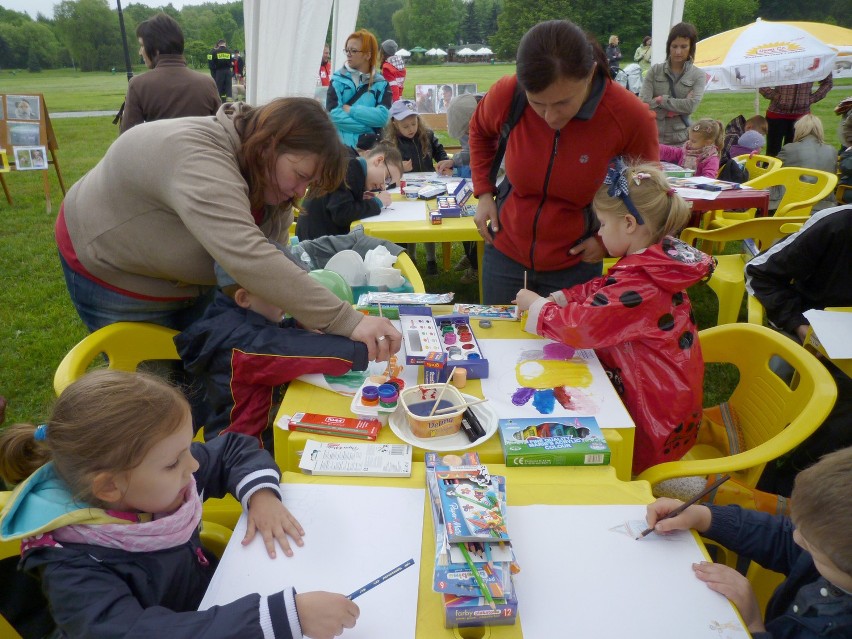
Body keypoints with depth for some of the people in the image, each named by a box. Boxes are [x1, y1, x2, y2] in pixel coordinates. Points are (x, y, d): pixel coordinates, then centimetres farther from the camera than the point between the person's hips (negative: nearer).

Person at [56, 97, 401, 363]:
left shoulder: (268, 173, -12)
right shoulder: (198, 158, -40)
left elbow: (270, 256, -13)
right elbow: (247, 258, -52)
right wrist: (348, 322, -55)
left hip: (186, 279, 7)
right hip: (115, 273, -7)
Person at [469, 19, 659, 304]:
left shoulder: (632, 117, -22)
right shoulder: (506, 95, -19)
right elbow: (480, 131, 7)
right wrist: (484, 191, -1)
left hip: (575, 264, -2)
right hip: (505, 253, 2)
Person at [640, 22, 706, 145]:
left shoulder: (698, 75, 3)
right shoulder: (655, 71, 6)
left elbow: (692, 105, -13)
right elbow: (643, 102, -7)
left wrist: (661, 100, -9)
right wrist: (678, 108, -10)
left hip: (681, 140, -1)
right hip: (653, 138, 1)